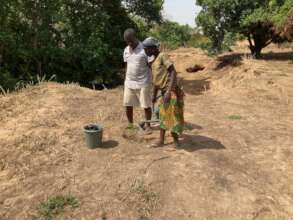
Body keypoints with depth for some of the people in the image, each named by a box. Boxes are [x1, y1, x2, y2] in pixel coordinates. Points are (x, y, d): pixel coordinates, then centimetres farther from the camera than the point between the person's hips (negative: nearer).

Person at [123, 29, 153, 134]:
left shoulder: (144, 49, -12)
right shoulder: (126, 50, 7)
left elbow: (151, 66, -10)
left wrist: (153, 81, -13)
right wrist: (126, 80, 14)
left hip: (143, 83, -5)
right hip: (129, 83, 6)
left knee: (146, 106, 5)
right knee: (128, 105, 11)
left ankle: (148, 126, 22)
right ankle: (130, 124, 30)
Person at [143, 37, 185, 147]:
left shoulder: (163, 56, -12)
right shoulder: (154, 61, 13)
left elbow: (173, 72, -20)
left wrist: (169, 91, -29)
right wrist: (154, 95, 26)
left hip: (172, 91, -9)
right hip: (164, 92, 9)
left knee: (172, 115, -2)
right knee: (163, 116, 13)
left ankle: (175, 139, 17)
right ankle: (161, 141, 22)